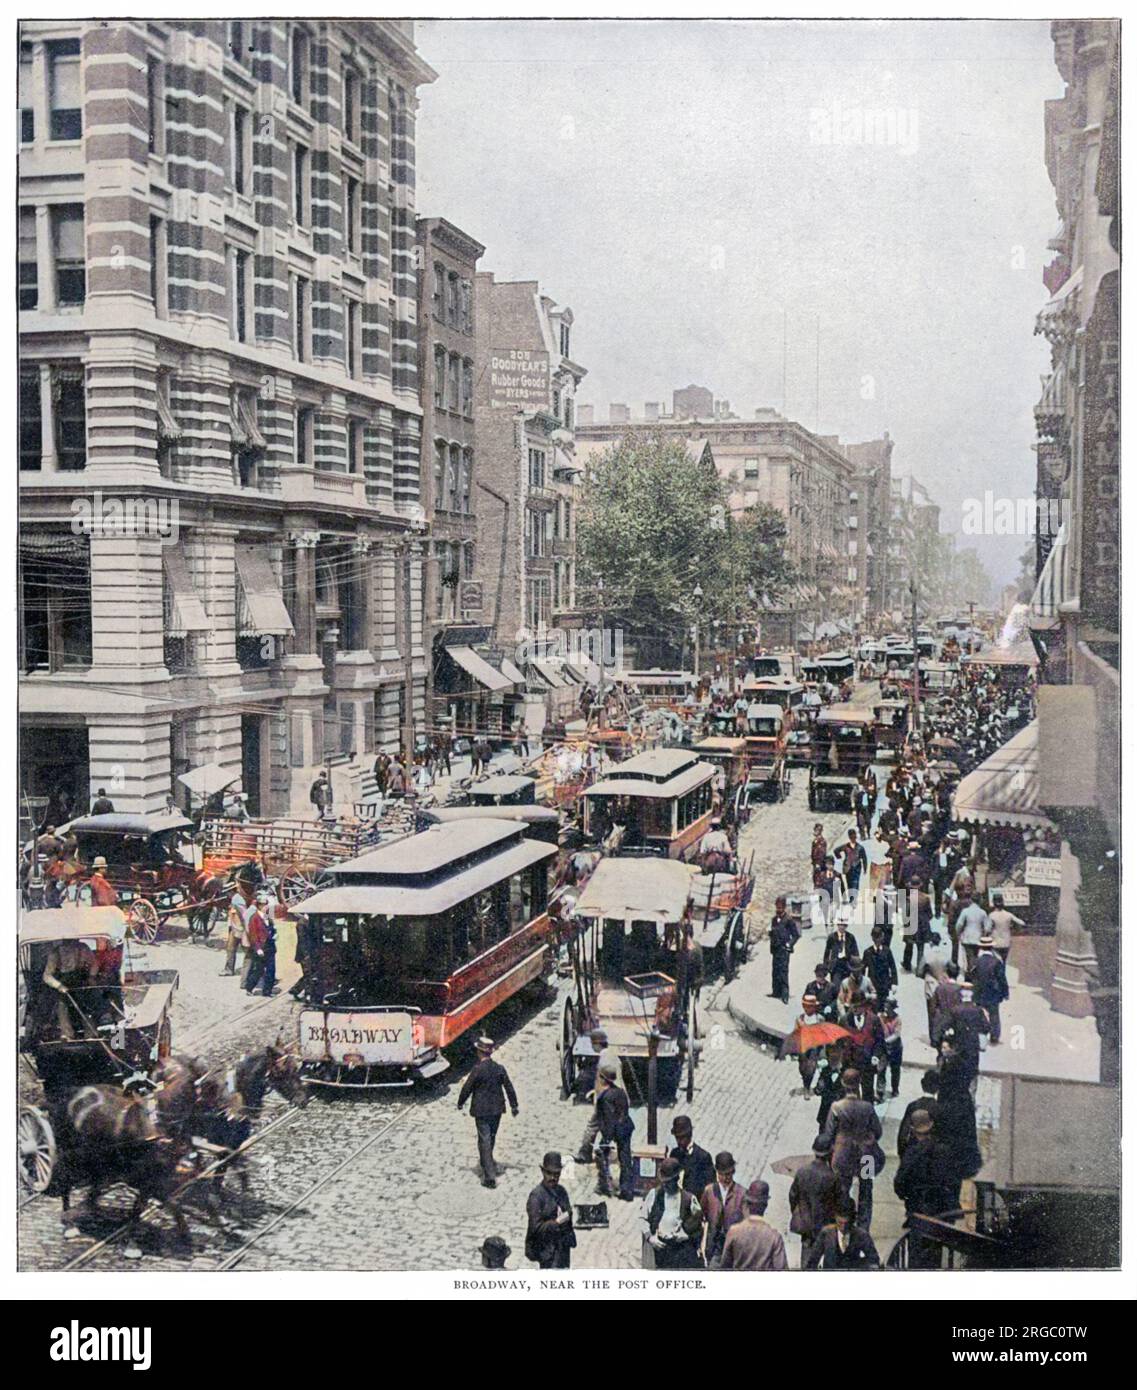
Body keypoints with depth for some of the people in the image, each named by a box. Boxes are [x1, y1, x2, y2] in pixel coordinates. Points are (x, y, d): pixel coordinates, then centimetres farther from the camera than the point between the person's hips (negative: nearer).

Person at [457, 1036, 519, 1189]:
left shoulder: (477, 1069, -17)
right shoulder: (500, 1068, -2)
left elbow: (467, 1088, -10)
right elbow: (509, 1088, 4)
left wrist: (460, 1103, 7)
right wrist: (514, 1106, 13)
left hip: (481, 1110, -5)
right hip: (497, 1109, 5)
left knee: (485, 1140, -3)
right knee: (491, 1137, 23)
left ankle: (490, 1175, -9)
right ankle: (486, 1161, 45)